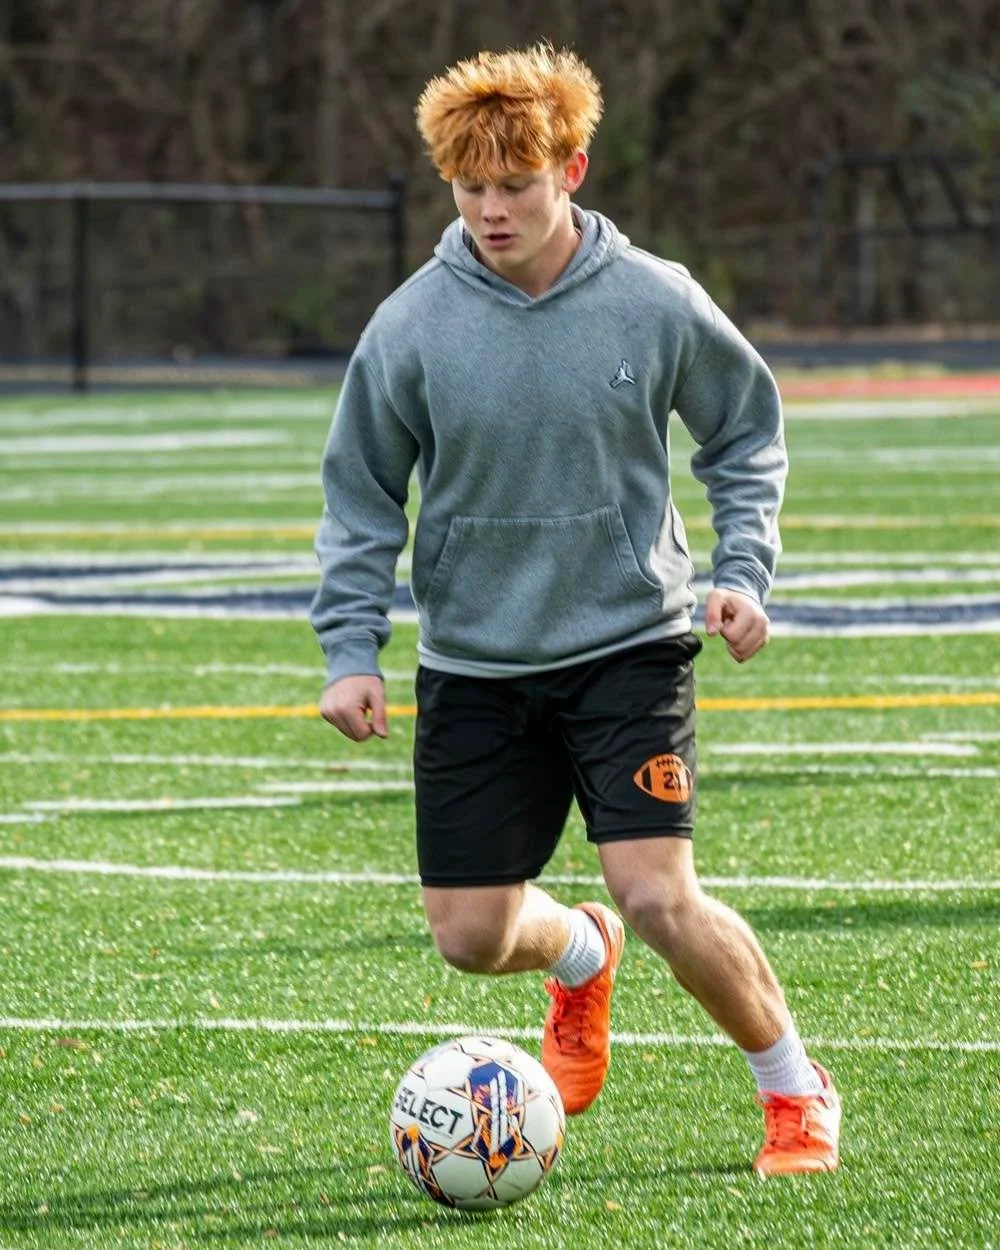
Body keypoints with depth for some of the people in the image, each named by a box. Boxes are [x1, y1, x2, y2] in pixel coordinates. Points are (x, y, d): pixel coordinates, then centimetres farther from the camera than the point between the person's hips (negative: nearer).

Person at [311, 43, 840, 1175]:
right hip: (474, 661, 2)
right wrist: (350, 648, -5)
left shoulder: (654, 303, -8)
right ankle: (580, 956, 42)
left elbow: (747, 432, 8)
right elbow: (361, 492, 4)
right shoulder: (412, 325, -7)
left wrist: (743, 569, -5)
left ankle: (794, 1091, 7)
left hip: (630, 646, -2)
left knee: (660, 898, -17)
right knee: (470, 935, 4)